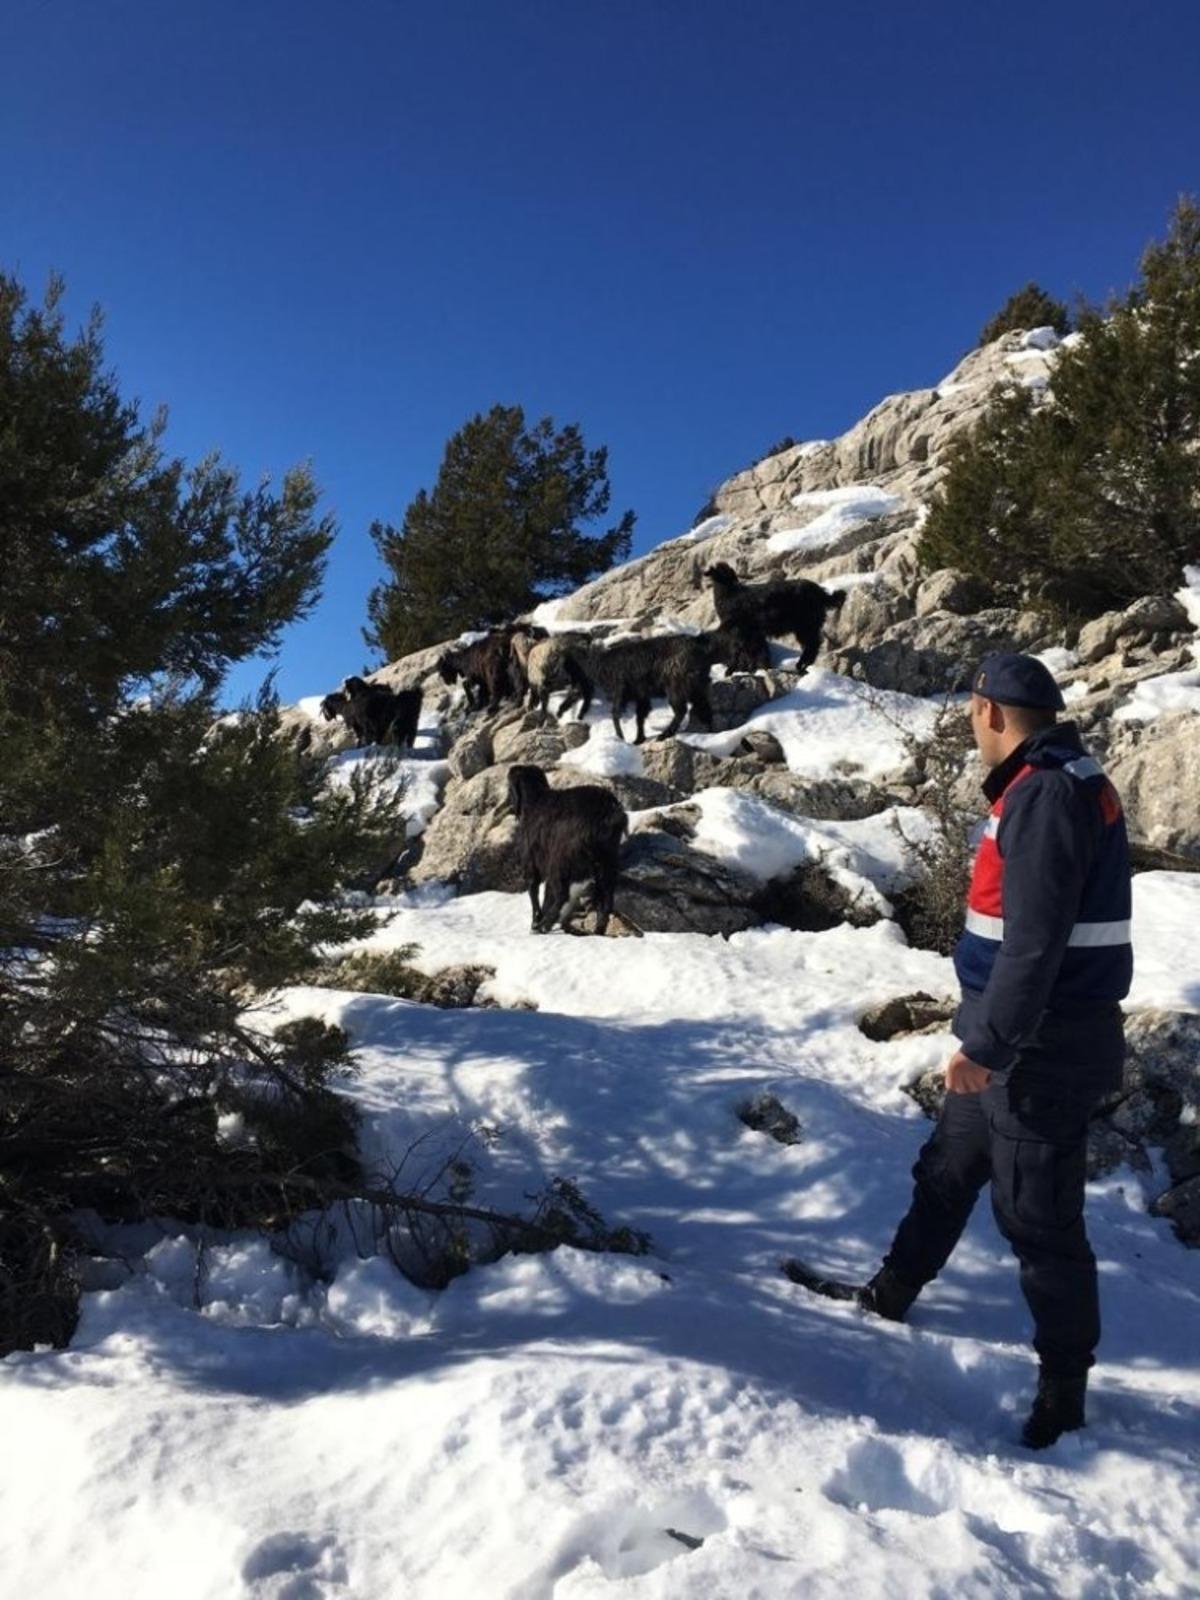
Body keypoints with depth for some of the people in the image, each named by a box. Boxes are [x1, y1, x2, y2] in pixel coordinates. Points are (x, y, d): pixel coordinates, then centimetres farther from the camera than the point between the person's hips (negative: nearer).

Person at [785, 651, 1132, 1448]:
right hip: (1025, 1034, 10)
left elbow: (1035, 941, -26)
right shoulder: (1062, 781, 10)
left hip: (1042, 1045, -10)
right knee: (948, 1170, 23)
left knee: (1038, 1214, 4)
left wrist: (987, 1042, -23)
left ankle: (1064, 1386, 22)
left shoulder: (1046, 794, -21)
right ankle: (892, 1292, 41)